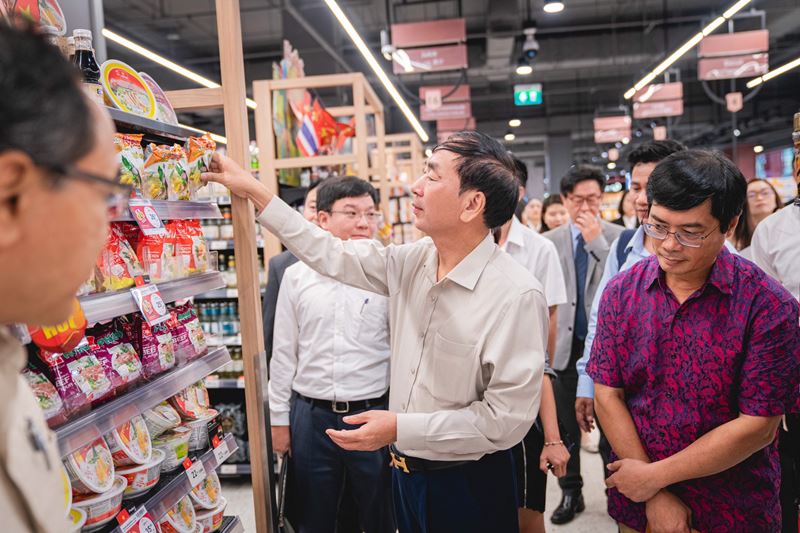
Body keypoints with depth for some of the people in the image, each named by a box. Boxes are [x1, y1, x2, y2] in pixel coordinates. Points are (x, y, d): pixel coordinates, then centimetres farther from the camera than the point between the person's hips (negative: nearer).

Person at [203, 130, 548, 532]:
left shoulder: (516, 295, -24)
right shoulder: (412, 262, -4)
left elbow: (505, 418, -22)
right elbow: (330, 255, 5)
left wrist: (401, 429, -23)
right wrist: (253, 190, 7)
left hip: (469, 485, -6)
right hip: (406, 471, 6)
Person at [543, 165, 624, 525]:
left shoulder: (618, 237, -2)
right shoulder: (549, 241, 3)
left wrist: (597, 242, -17)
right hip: (565, 346, 2)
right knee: (566, 427, 12)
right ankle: (571, 493, 28)